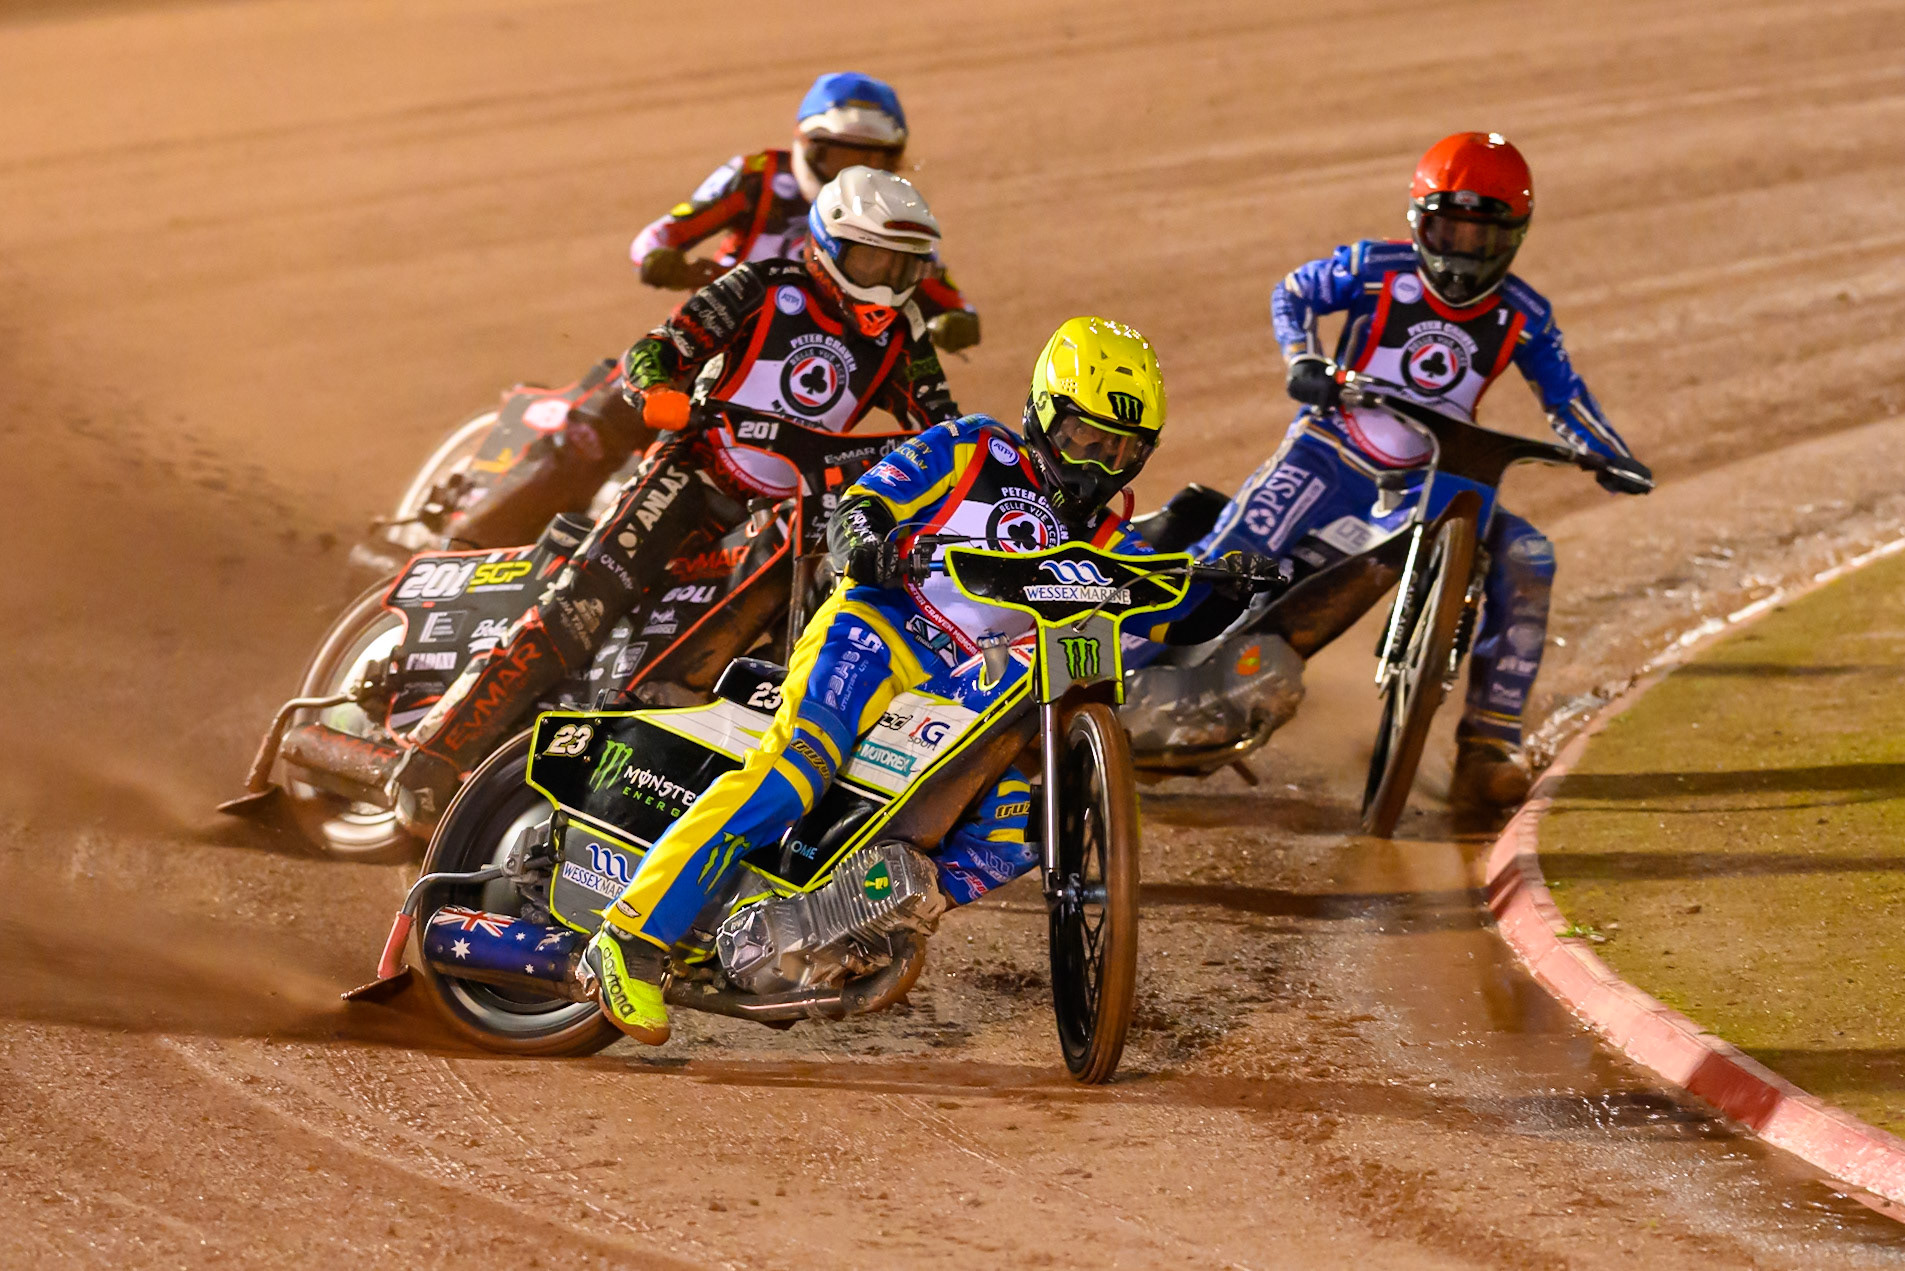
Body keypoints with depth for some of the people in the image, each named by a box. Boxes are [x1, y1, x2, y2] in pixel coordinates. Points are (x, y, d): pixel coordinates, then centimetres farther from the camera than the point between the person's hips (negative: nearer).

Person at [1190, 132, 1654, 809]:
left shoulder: (1521, 316, 1)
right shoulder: (1377, 270, -7)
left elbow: (1562, 391, 14)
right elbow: (1292, 293, 6)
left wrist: (1612, 455, 0)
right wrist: (1303, 359, -12)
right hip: (1334, 451, -3)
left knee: (1525, 559, -18)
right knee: (1240, 550, -26)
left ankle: (1489, 746, -12)